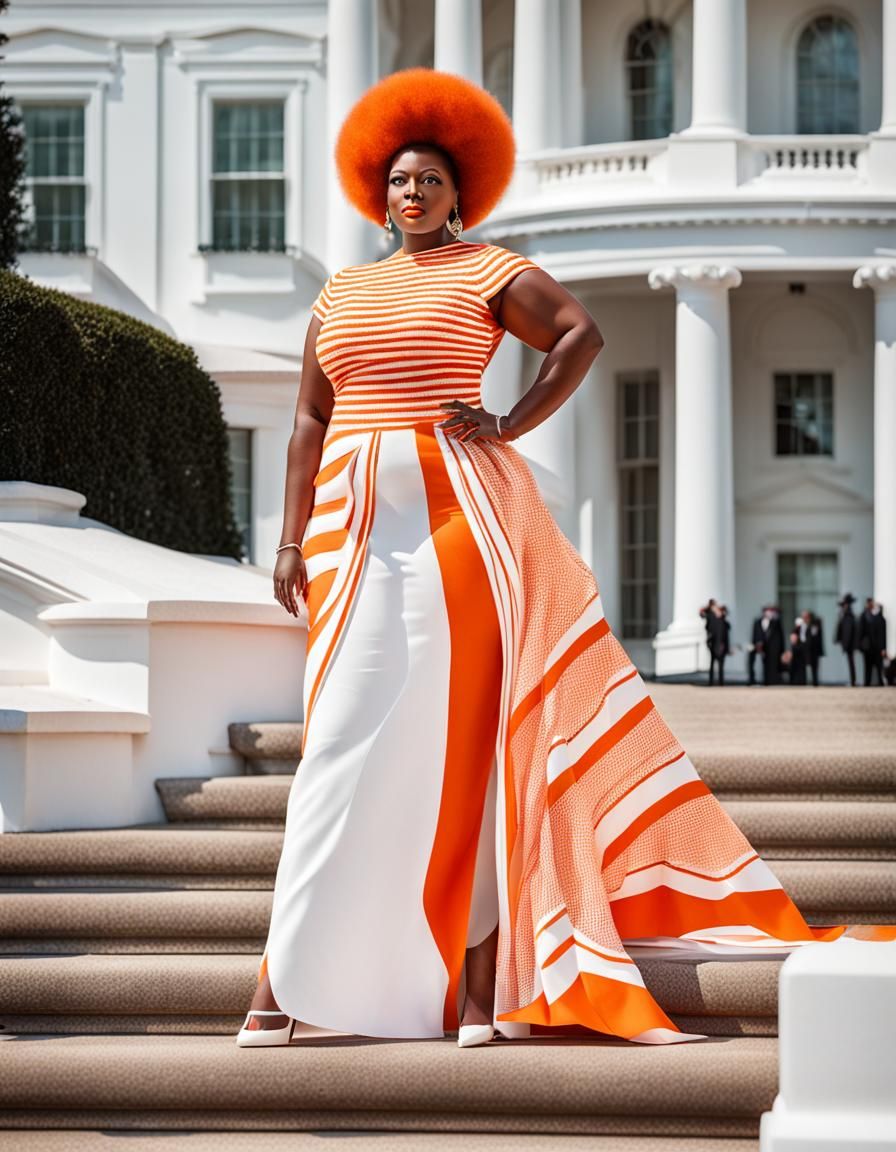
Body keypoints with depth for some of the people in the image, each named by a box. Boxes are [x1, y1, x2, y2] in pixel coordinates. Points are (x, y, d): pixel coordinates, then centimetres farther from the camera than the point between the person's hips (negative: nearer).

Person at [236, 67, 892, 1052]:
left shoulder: (485, 271, 7)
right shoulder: (341, 292, 20)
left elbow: (581, 333, -5)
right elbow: (310, 419, 16)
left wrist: (513, 426, -10)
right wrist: (291, 539, 8)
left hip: (460, 516, -3)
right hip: (354, 523, 4)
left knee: (466, 726, -6)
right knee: (348, 733, -1)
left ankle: (482, 975, -5)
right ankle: (284, 981, -1)